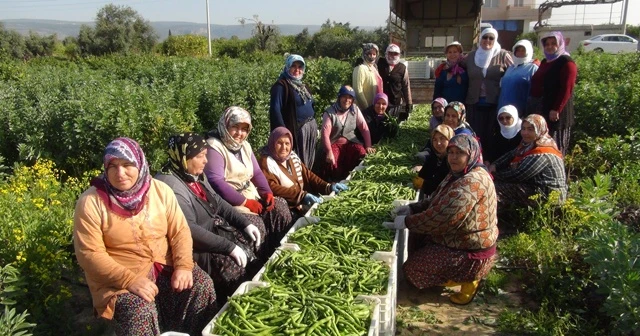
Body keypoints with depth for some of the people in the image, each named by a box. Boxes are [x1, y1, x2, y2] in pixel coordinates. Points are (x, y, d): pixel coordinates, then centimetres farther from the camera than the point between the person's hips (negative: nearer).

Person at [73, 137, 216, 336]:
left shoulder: (160, 190, -1)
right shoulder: (91, 202, -11)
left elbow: (180, 231, 0)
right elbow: (90, 254, -14)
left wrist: (183, 266, -17)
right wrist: (130, 280, -24)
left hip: (165, 265, 3)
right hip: (119, 277, -3)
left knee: (202, 285, -18)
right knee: (140, 309, -31)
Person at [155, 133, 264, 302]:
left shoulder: (195, 174, 5)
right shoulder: (170, 185, -24)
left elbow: (218, 201, 13)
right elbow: (190, 230, -29)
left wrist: (245, 223, 1)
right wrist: (229, 247, -28)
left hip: (214, 227, 10)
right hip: (195, 245, -10)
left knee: (255, 237, 4)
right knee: (236, 264, -22)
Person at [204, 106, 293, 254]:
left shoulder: (244, 145, 14)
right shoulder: (214, 147, -13)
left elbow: (257, 172, 16)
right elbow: (216, 182, -22)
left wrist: (267, 192, -4)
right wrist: (245, 202, -21)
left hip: (252, 195, 9)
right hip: (229, 201, -8)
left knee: (281, 208, -6)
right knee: (255, 223, -27)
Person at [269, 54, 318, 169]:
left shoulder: (302, 86, 16)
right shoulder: (281, 86, -8)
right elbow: (275, 110, -17)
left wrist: (315, 127, 16)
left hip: (310, 130, 8)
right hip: (296, 131, -8)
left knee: (308, 164, 12)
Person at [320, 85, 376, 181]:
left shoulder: (355, 110, 1)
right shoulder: (329, 112, -9)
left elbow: (364, 128, -1)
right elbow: (325, 133, -17)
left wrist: (368, 146, -10)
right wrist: (329, 152, -26)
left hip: (351, 141, 3)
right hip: (334, 143, -3)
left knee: (362, 153, -26)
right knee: (332, 161, -31)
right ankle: (335, 182, -5)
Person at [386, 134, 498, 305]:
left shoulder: (472, 182, -28)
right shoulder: (458, 175, 5)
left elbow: (442, 217, -34)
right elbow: (436, 201, 11)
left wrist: (407, 222, -25)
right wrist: (412, 208, -5)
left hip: (470, 252, -10)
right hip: (458, 240, 10)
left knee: (412, 269, -9)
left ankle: (467, 280, 1)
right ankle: (463, 275, 17)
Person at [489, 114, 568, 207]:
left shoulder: (542, 155, -23)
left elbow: (518, 175, -26)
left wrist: (494, 175, -14)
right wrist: (494, 165, -10)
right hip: (533, 187, 10)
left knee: (497, 188, -21)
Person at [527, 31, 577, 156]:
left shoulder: (566, 63, -8)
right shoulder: (545, 62, 18)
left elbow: (566, 90, -17)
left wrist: (556, 109, -24)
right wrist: (531, 104, 16)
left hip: (553, 109, -8)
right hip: (538, 107, 8)